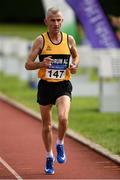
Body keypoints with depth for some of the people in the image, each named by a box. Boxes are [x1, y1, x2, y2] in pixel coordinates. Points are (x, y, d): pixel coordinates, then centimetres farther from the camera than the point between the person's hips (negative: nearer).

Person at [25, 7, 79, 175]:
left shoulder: (69, 39, 0)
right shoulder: (41, 40, -4)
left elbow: (76, 55, 21)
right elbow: (28, 65, -3)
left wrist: (74, 66, -1)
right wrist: (41, 64, -22)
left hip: (63, 86, 0)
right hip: (45, 86, 0)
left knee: (63, 118, -24)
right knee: (46, 125, 10)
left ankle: (60, 145, 4)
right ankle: (49, 157, 29)